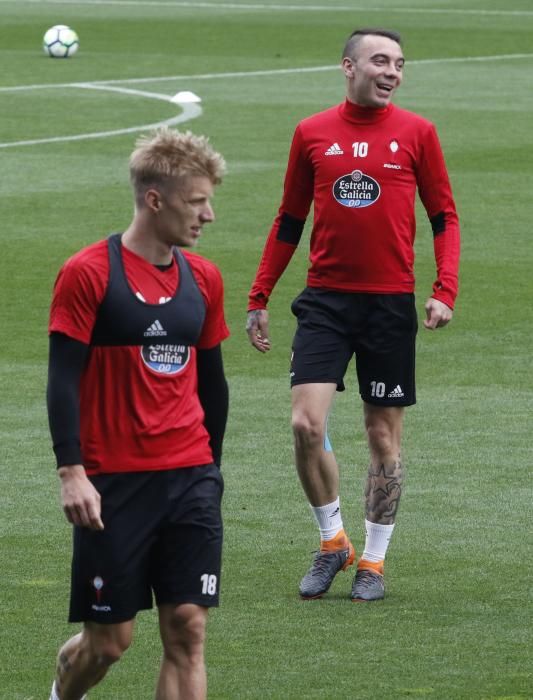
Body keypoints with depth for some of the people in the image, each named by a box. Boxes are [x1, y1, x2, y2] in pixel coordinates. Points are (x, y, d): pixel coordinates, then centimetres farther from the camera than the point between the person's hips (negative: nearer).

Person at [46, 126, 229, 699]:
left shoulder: (203, 279, 9)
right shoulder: (88, 275, -8)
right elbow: (62, 381, -10)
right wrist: (72, 473, -17)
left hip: (191, 479, 5)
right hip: (114, 481, -5)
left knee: (187, 631, -4)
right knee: (109, 639, 2)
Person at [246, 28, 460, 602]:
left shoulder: (416, 134, 0)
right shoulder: (312, 134, 4)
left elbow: (443, 216, 4)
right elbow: (289, 221, 12)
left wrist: (444, 291, -9)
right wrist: (259, 298, 10)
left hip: (390, 303, -1)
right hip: (325, 299, 1)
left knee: (383, 437, 6)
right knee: (306, 424, -11)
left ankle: (373, 560, 19)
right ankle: (332, 541, 9)